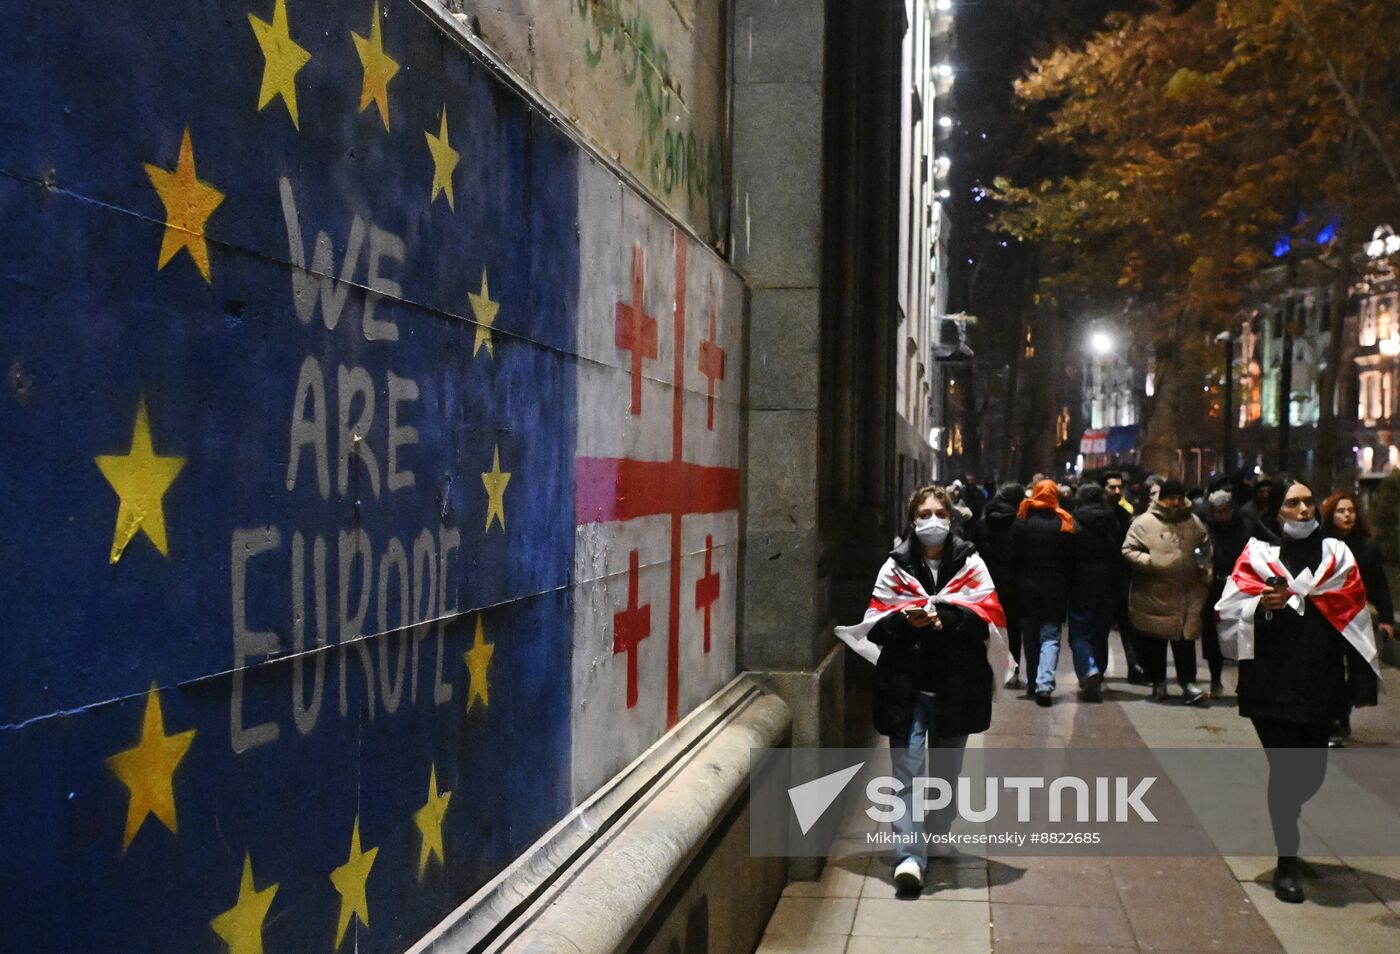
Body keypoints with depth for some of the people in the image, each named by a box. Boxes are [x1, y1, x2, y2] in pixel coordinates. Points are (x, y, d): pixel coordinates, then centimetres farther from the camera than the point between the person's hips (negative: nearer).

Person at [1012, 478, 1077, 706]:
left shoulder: (1021, 521, -5)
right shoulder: (1064, 523, -4)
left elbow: (1014, 556, -4)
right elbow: (1071, 560, -1)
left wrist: (1015, 585, 4)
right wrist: (1067, 591, 7)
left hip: (1027, 587, 1)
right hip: (1055, 590, -1)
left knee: (1030, 636, 14)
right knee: (1050, 636, 0)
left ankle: (1033, 682, 22)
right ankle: (1044, 683, -17)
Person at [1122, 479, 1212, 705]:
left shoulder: (1194, 523, 10)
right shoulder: (1144, 523, -2)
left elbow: (1206, 551, 18)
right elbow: (1129, 550, -4)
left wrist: (1206, 572, 4)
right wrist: (1149, 562, -18)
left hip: (1187, 593, 2)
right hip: (1153, 594, -1)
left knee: (1185, 639, -2)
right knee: (1154, 642, 8)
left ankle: (1187, 683, 5)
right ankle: (1158, 682, 23)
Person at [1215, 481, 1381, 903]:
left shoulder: (1336, 554, 8)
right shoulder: (1257, 555, 1)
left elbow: (1356, 617, 6)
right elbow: (1228, 610, -4)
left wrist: (1363, 679, 2)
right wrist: (1260, 604, -25)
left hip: (1321, 682, 3)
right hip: (1272, 685, -3)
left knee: (1312, 771, 9)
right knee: (1286, 769, -3)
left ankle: (1284, 819, 42)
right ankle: (1286, 864, 11)